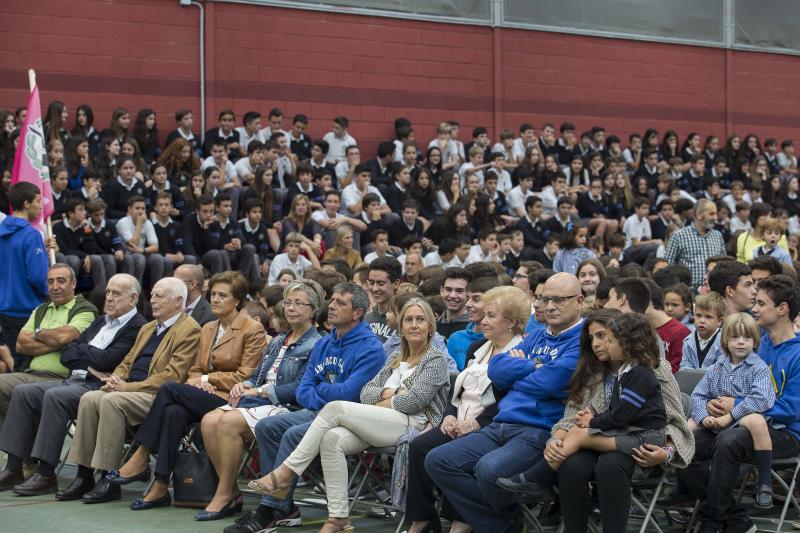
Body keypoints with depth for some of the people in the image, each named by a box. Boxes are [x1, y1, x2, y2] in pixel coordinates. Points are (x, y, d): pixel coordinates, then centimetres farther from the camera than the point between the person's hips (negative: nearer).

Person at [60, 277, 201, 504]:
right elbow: (127, 362, 26)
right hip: (130, 390, 8)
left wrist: (129, 387, -15)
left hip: (157, 396, -8)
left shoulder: (189, 330, -4)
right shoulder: (147, 328, 26)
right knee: (89, 398, -17)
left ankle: (110, 480, -26)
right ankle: (84, 474, -15)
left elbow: (172, 375, -14)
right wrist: (116, 378, 1)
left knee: (112, 401, -30)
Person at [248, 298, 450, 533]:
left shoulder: (436, 359, 4)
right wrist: (389, 393, -3)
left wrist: (379, 403, 0)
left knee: (335, 408, -22)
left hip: (413, 425, -6)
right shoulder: (396, 357, 25)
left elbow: (416, 399, -9)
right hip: (382, 425, 6)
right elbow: (366, 392, 16)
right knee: (332, 438, -26)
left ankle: (286, 473, -21)